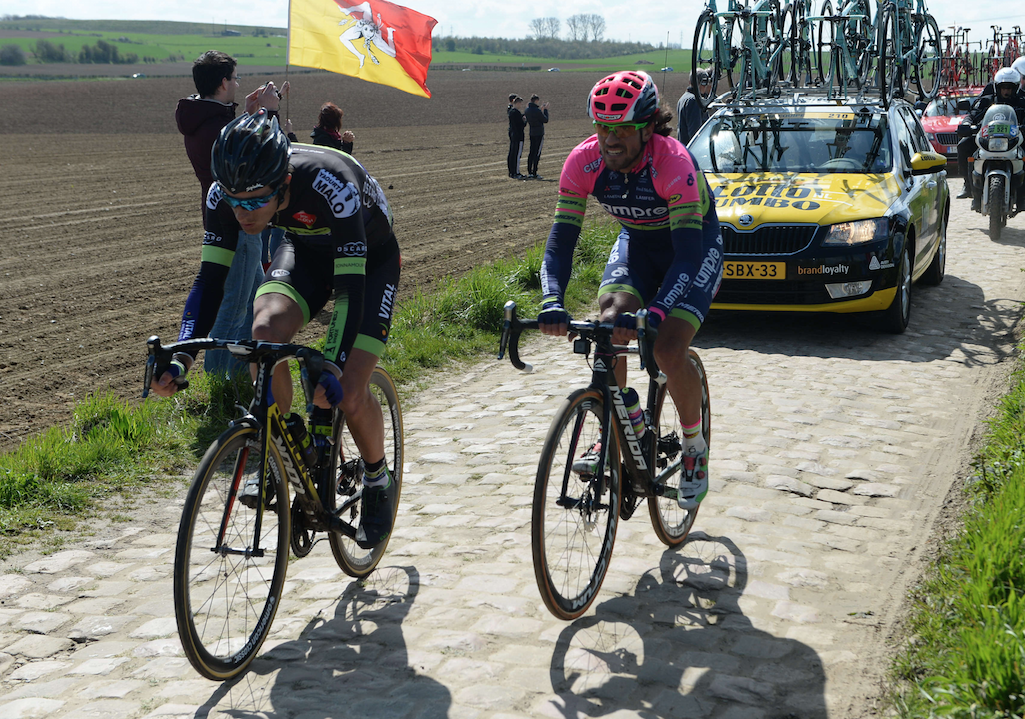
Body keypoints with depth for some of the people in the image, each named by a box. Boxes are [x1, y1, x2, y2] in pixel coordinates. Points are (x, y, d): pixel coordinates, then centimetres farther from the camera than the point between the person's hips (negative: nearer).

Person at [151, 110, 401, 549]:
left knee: (348, 393, -17)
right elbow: (211, 277, -22)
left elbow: (353, 286, -41)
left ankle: (378, 483, 12)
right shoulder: (225, 195, -27)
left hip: (369, 260, -4)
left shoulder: (332, 187, -42)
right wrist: (182, 356, -35)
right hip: (304, 250, 4)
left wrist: (334, 370, -51)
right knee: (266, 332, -26)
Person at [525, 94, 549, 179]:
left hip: (532, 133, 8)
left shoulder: (527, 110, 5)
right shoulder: (537, 111, -18)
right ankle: (534, 174, -5)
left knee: (531, 152, 13)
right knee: (537, 154, -4)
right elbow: (545, 120, -10)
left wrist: (541, 108, 18)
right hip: (539, 133, -8)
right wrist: (545, 109, 3)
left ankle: (529, 172, 15)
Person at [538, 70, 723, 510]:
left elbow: (688, 254, -39)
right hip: (637, 242, 4)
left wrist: (653, 315, -53)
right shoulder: (584, 161, -23)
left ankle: (695, 449, 5)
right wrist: (552, 303, -42)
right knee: (610, 321, -24)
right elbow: (560, 240, -24)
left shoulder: (673, 163, -35)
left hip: (694, 247, -4)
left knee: (668, 351, -20)